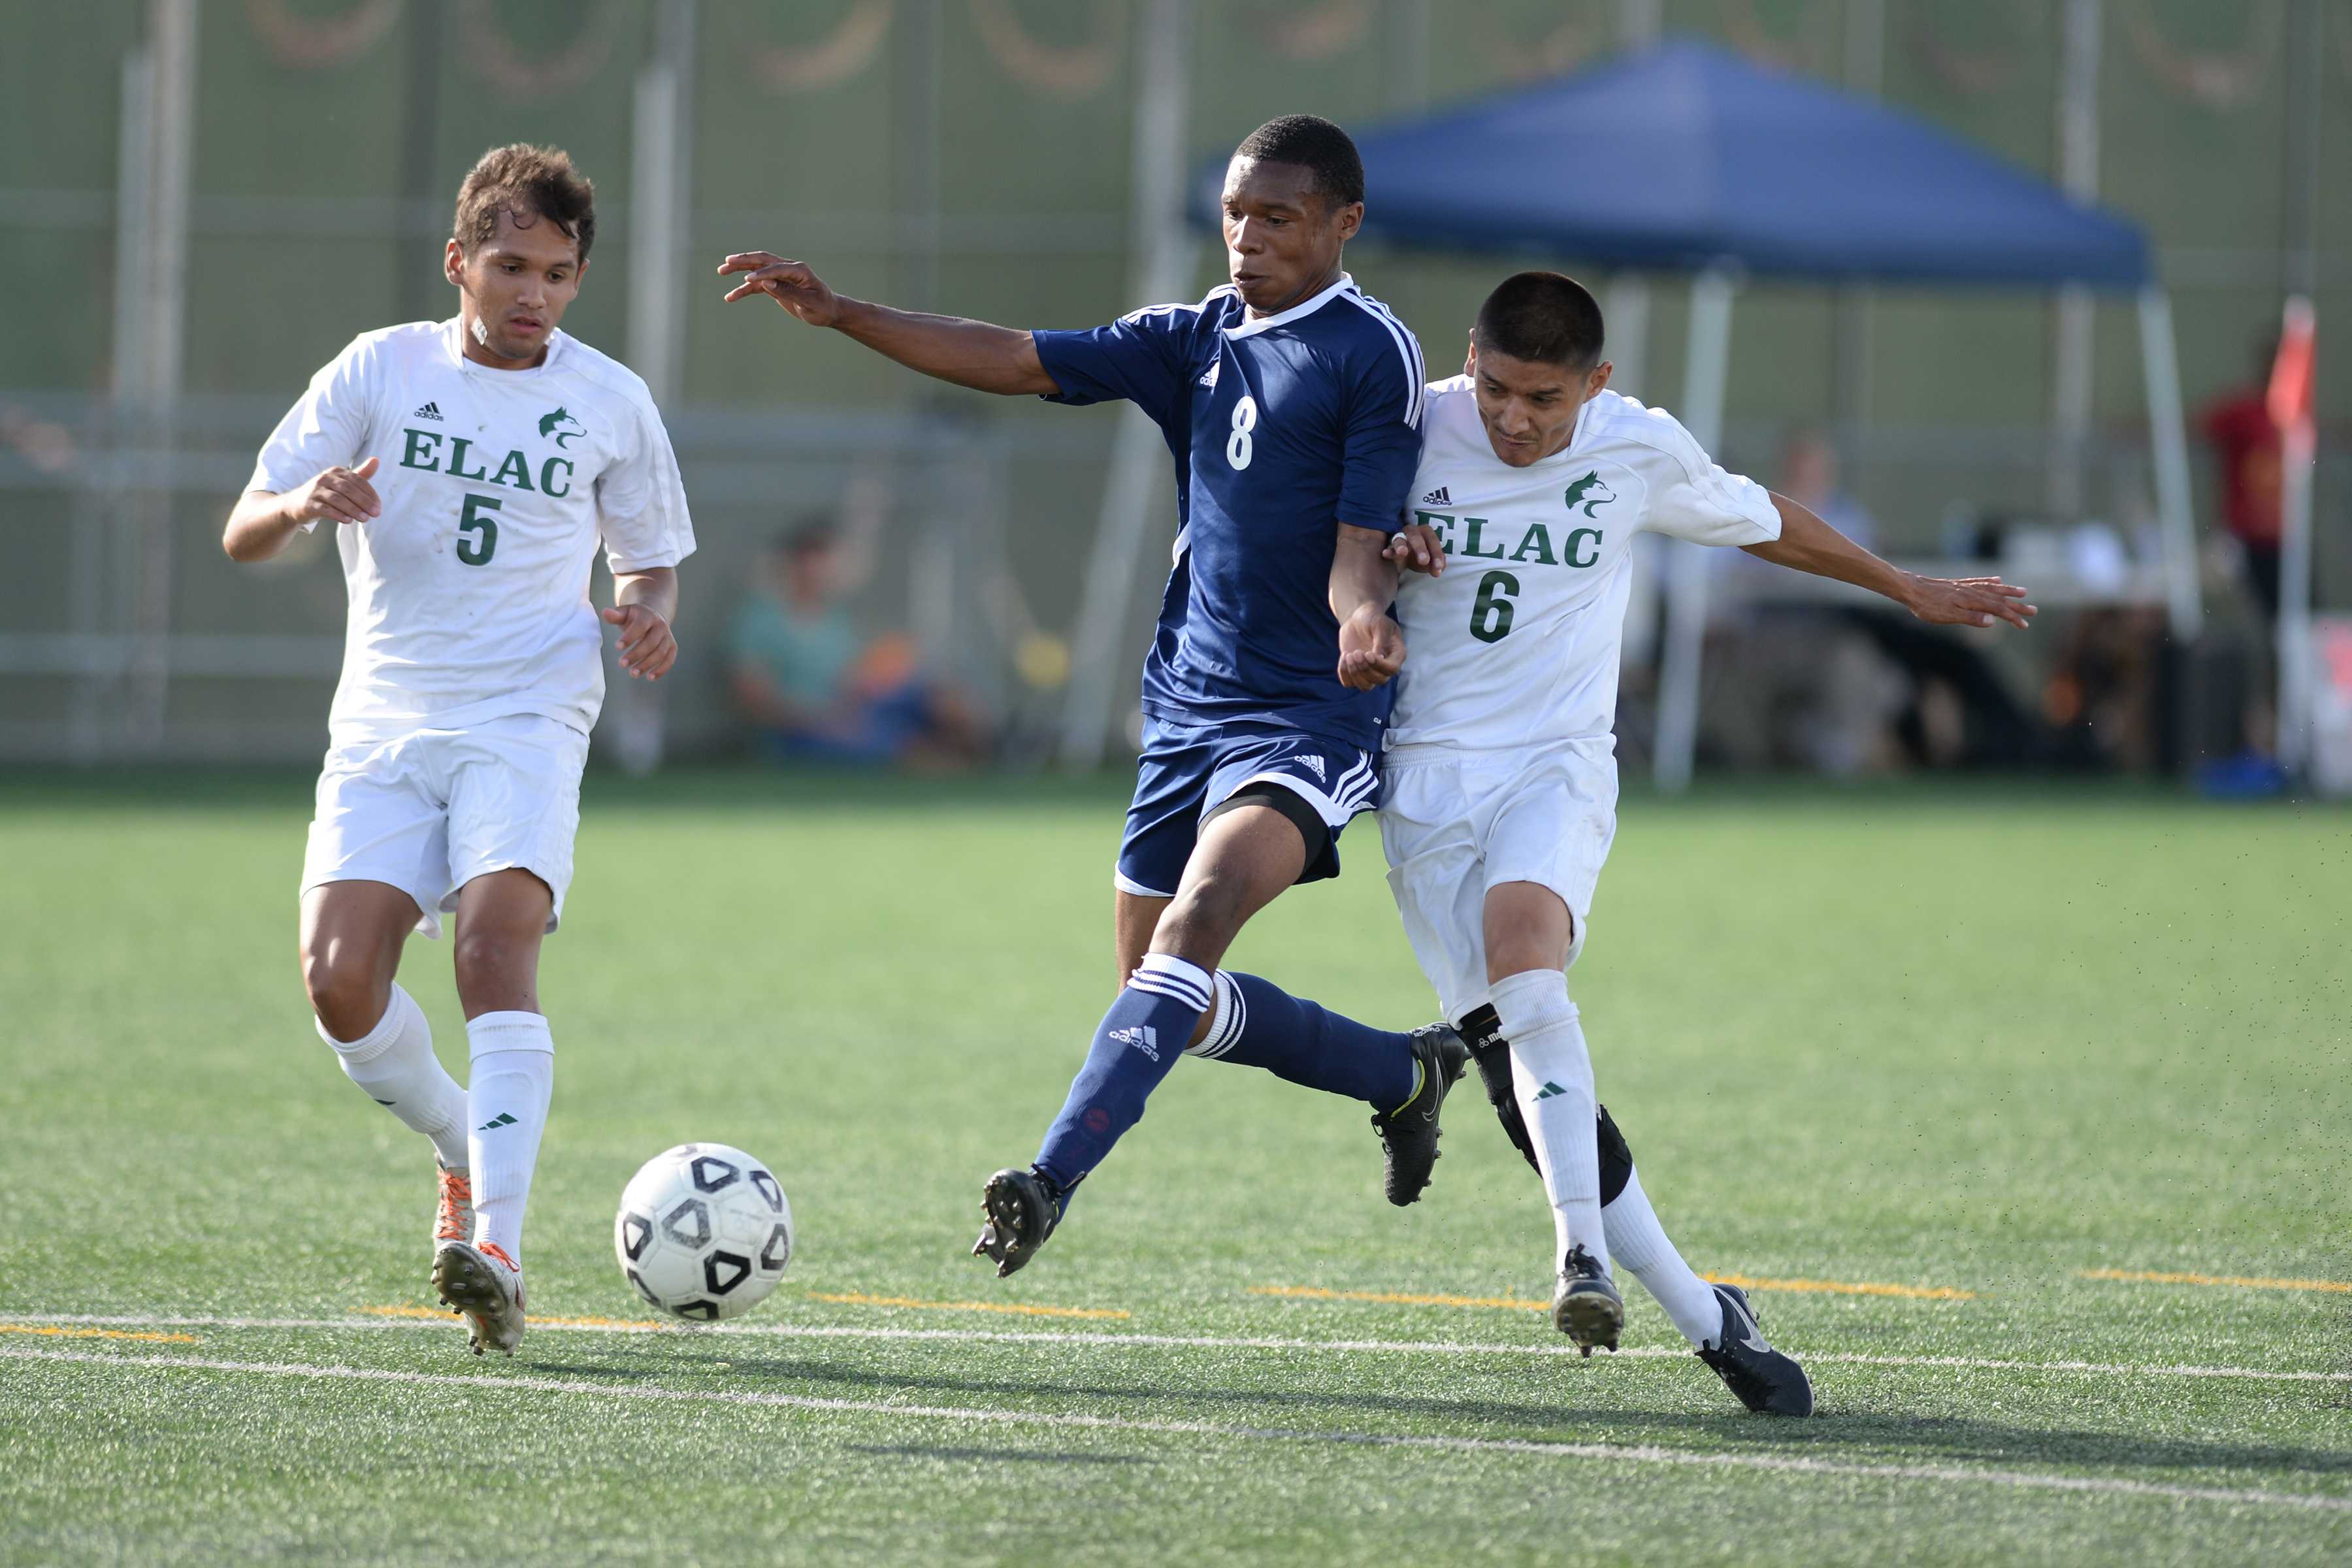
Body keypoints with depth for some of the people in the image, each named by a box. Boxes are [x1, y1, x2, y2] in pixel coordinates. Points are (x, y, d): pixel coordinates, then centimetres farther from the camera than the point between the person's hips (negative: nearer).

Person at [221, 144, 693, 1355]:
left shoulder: (610, 403, 7)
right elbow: (242, 533, 2)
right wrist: (301, 505, -22)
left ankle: (496, 1252, -31)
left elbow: (649, 558, 20)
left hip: (527, 721, -1)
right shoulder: (381, 370, 5)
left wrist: (646, 615, -4)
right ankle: (465, 1154, 16)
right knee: (341, 980, -14)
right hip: (384, 728, 2)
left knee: (495, 947, -24)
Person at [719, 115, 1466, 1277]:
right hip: (1187, 707, 8)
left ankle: (1052, 1180, -40)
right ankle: (1403, 1072, 32)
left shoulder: (1372, 354, -7)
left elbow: (1360, 546, -12)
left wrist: (1364, 617, -35)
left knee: (1201, 917, -29)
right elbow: (1014, 360, 11)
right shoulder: (1197, 340, 12)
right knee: (1169, 1001, 10)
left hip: (1306, 717, -8)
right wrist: (838, 314, 3)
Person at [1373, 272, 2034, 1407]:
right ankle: (1702, 1316, -3)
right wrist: (1376, 556, -10)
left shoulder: (1637, 449, 0)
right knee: (1517, 1077, -11)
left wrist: (1910, 591, 31)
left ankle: (1584, 1246, -37)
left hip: (1557, 767, -1)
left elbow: (1759, 521, 20)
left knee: (1521, 932, -35)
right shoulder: (1415, 432, -2)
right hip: (1427, 779, 1)